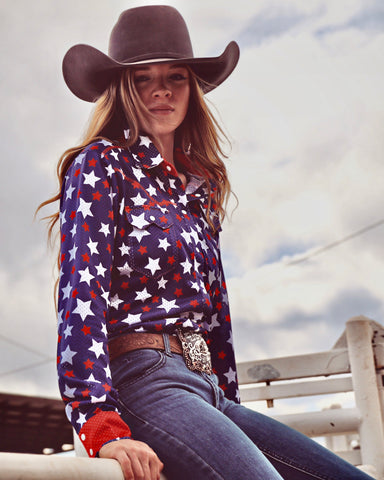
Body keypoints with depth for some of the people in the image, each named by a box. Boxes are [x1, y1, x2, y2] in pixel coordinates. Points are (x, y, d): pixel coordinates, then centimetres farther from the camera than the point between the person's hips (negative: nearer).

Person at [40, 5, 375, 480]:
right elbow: (81, 292, -12)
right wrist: (101, 426, -22)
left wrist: (229, 407, 16)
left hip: (205, 385, 7)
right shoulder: (102, 164, 1)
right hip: (142, 377, -7)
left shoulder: (199, 187, 21)